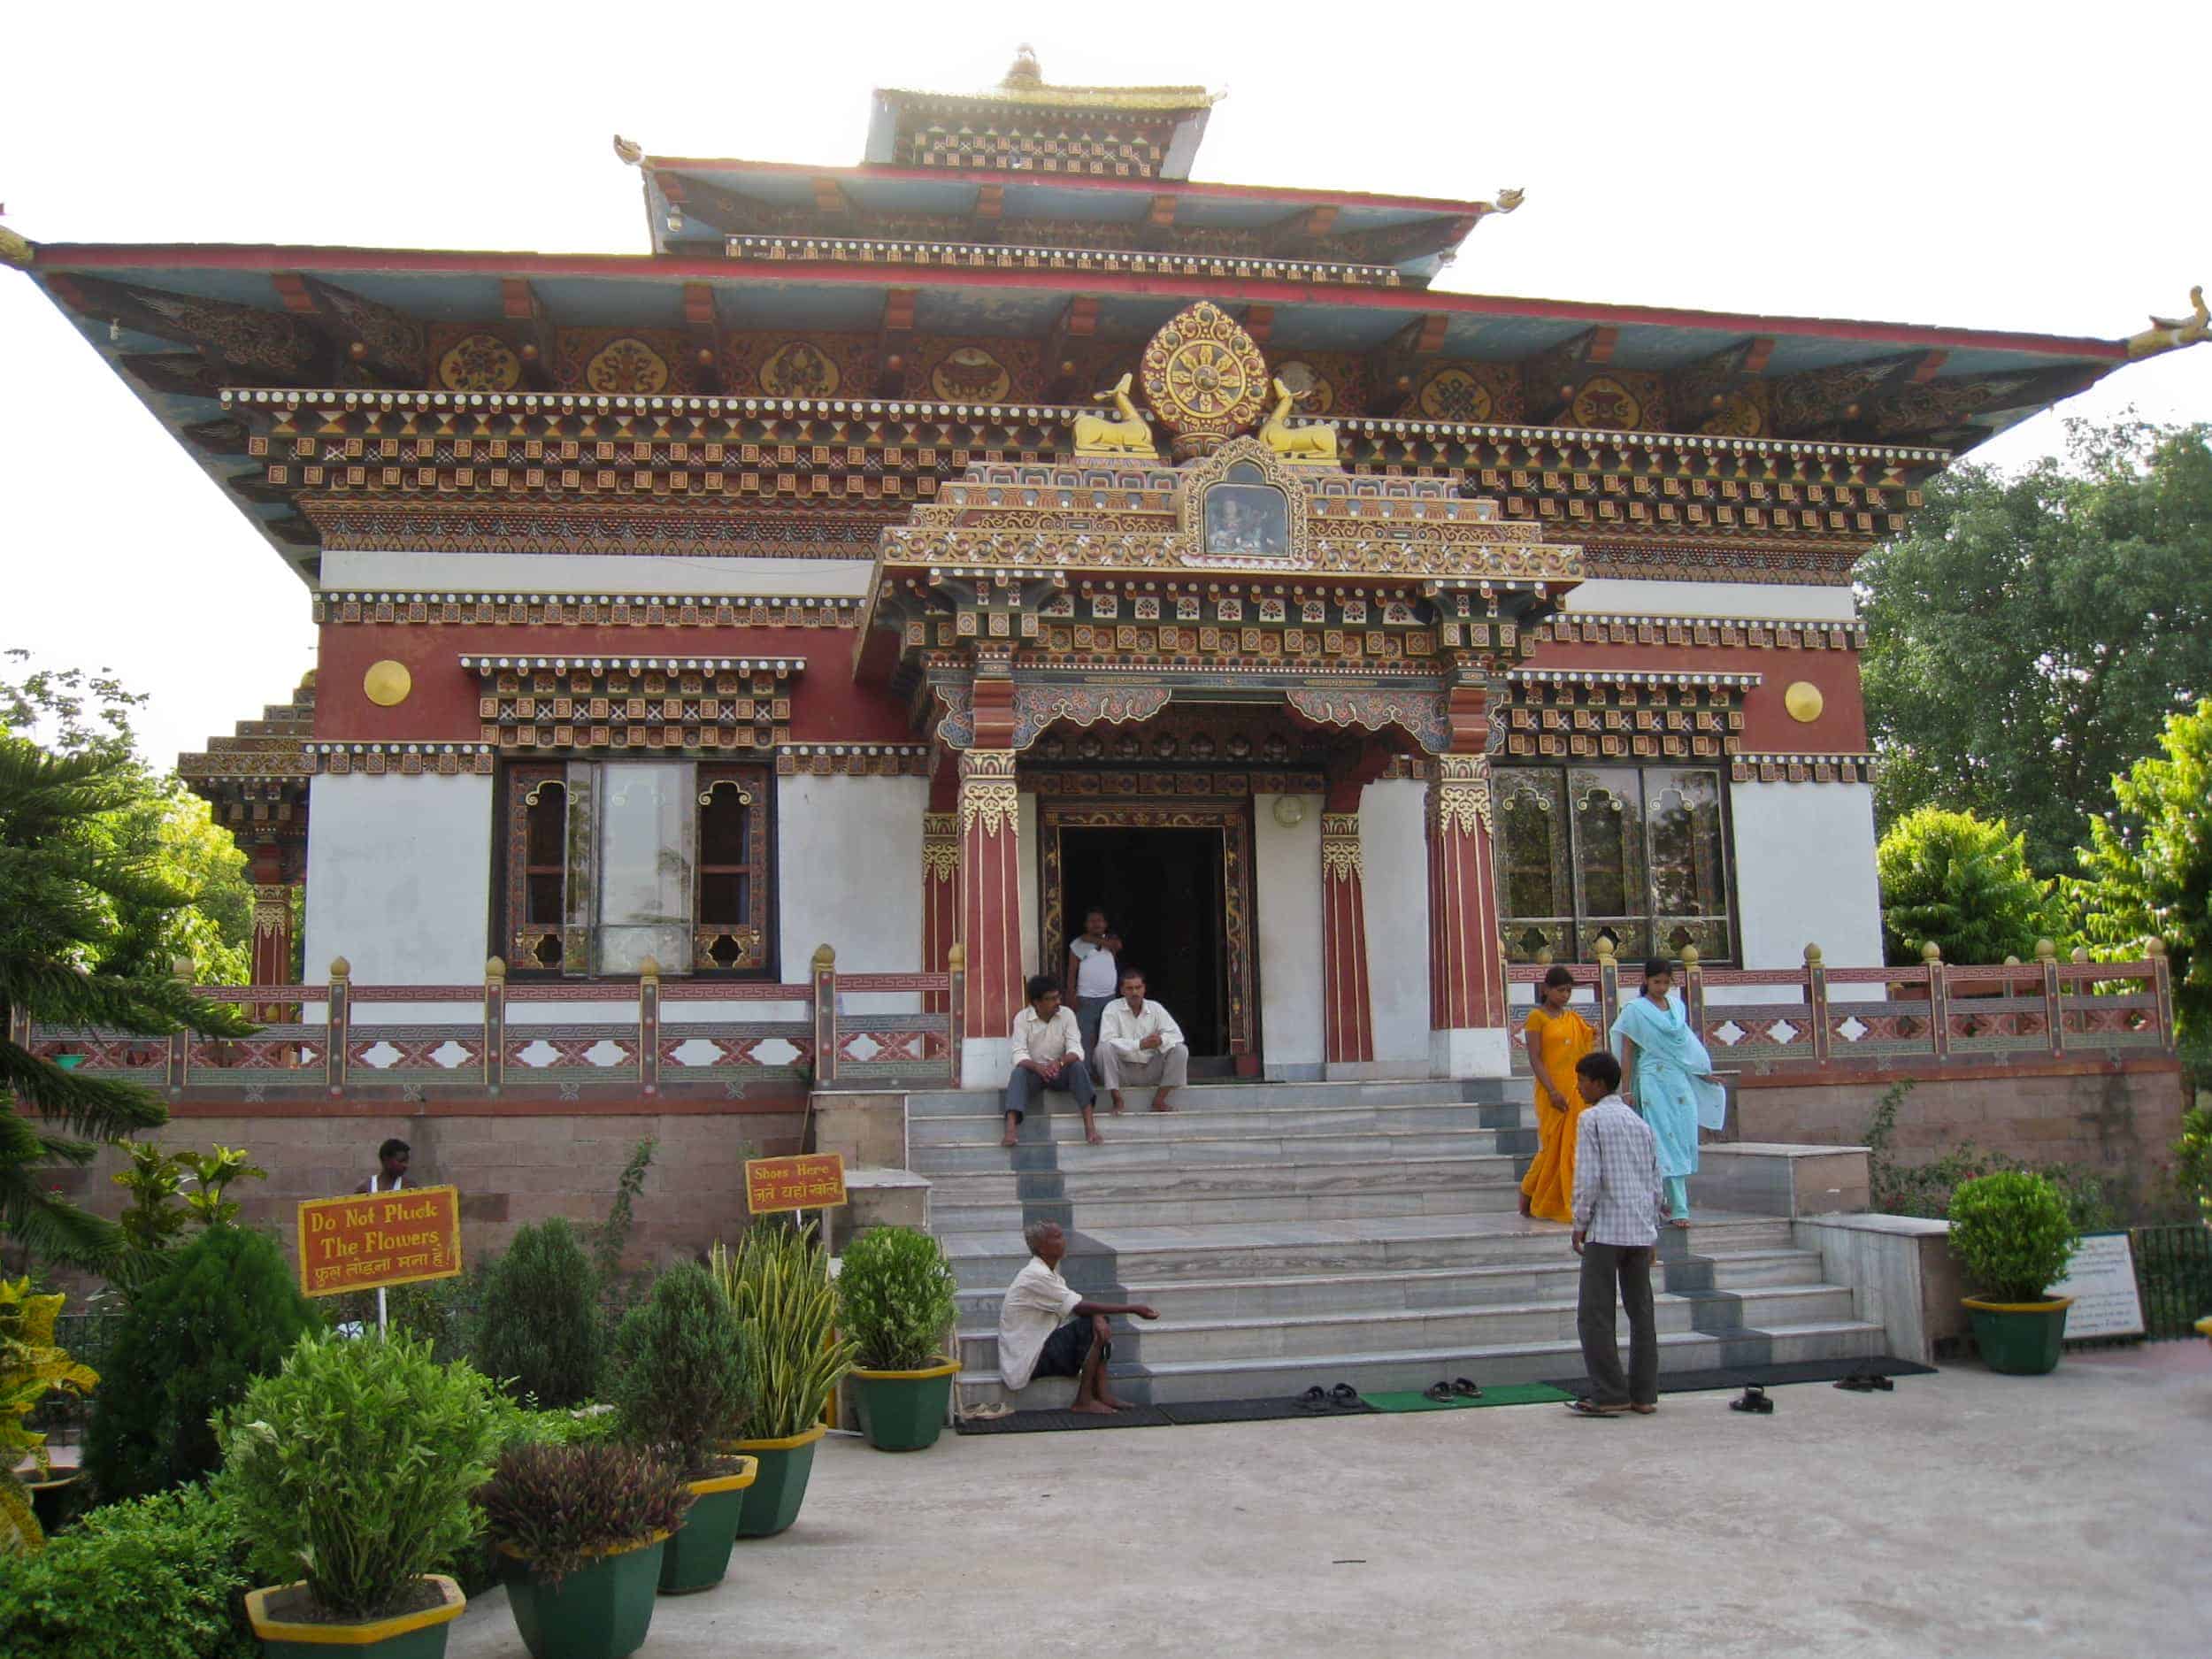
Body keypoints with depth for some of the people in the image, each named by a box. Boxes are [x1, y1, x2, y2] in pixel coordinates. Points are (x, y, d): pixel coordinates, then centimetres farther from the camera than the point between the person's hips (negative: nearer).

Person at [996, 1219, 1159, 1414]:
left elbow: (1080, 1305, 7)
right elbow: (1081, 1308, -23)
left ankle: (1101, 1394, -3)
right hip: (1027, 1361, -9)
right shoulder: (1036, 1276, -21)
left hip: (1039, 1349, 9)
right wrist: (1131, 1308, -21)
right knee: (1091, 1327, -16)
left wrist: (1098, 1317, -17)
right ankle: (1084, 1401, -11)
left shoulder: (1048, 1271, 11)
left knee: (1100, 1325, 2)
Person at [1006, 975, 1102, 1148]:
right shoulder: (1022, 1018, -10)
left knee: (1078, 1066, -30)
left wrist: (1060, 1062, -38)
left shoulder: (1067, 1015, -7)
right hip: (1034, 1070, -1)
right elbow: (1019, 1055, -19)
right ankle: (1011, 1129, -49)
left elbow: (1076, 1050, -16)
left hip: (1060, 1070, 1)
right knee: (1018, 1072, -33)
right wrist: (1038, 1067, -40)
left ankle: (1089, 1124, -38)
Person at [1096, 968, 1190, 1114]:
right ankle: (1117, 1100, -19)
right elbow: (1107, 1040, -21)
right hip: (1123, 1071, -3)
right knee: (1103, 1048, -30)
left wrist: (1161, 1040, -27)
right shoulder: (1113, 1008, -7)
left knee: (1181, 1049, -15)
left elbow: (1176, 1034, -3)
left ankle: (1159, 1100, -8)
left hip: (1149, 1070, 3)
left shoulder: (1155, 1008, 2)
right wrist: (1140, 1044, -29)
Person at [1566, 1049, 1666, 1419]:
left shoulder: (1591, 1119, -6)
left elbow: (1588, 1177, -14)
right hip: (1641, 1230, 7)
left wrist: (1579, 1224, -5)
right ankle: (1644, 1395, 11)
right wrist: (1652, 1234, 20)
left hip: (1606, 1230, -7)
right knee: (1641, 1313, 10)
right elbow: (1655, 1183, 15)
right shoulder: (1641, 1124, 15)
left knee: (1594, 1315, -2)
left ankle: (1608, 1395, -4)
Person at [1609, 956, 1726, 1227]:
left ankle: (1660, 1199, 11)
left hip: (1681, 1081, 5)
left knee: (1683, 1138, 2)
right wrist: (1626, 1090, -6)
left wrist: (1703, 1074, 24)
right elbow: (1627, 1051, -3)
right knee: (1665, 1141, -8)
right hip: (1653, 1082, -5)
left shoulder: (1676, 1005, 13)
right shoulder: (1635, 1009, -2)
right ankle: (1678, 1209, -8)